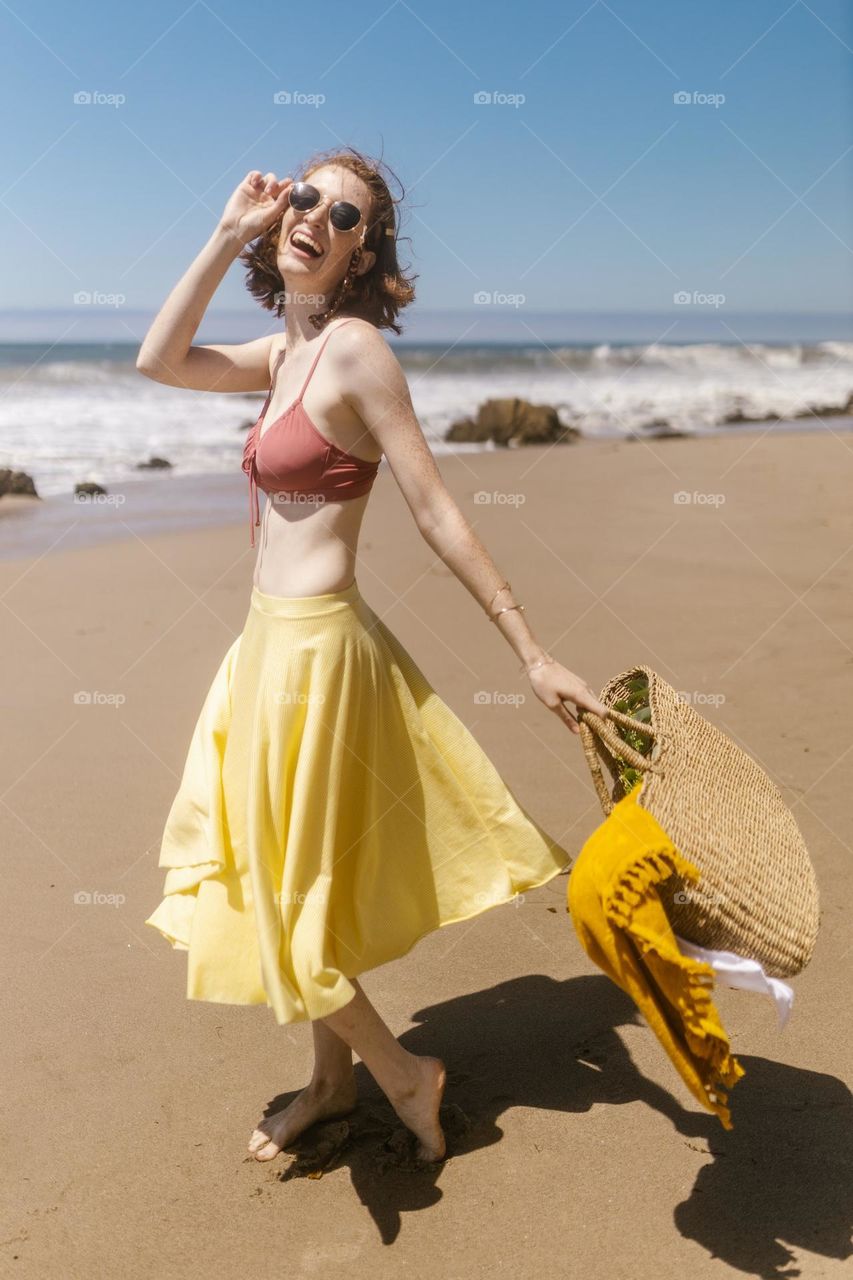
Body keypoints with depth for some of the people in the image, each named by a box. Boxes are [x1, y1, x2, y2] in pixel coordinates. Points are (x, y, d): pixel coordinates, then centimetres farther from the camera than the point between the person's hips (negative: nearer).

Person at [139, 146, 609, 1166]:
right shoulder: (286, 350, 9)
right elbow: (159, 362, 8)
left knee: (283, 892, 3)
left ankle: (403, 1074, 22)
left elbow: (438, 515, -17)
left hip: (311, 651, -9)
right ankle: (333, 1080, 37)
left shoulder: (354, 348, -15)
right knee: (301, 882, 19)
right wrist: (227, 236, 2)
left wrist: (533, 656, -18)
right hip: (277, 645, 9)